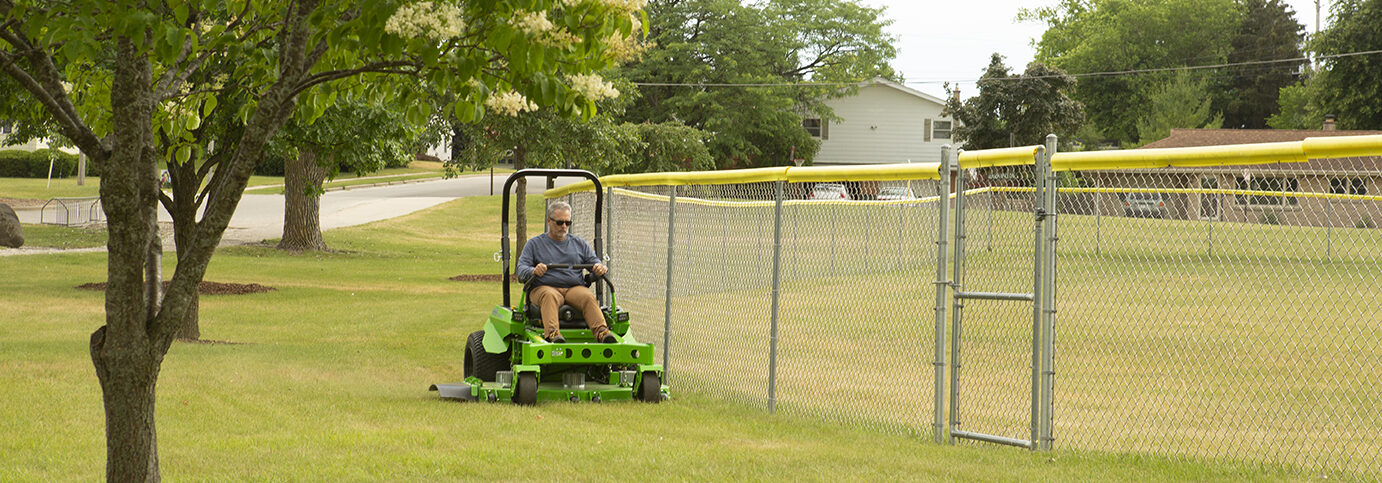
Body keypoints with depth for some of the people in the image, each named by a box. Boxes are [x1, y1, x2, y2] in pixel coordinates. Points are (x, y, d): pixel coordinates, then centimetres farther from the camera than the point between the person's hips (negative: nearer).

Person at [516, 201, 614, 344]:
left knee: (588, 297, -31)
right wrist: (533, 271, -21)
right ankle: (552, 334, -57)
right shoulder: (534, 244, 16)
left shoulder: (579, 244, 24)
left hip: (575, 288, 2)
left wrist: (600, 268, -10)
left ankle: (602, 332, -49)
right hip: (544, 287, -2)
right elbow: (521, 269, 4)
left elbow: (594, 261, 16)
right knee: (550, 296, -38)